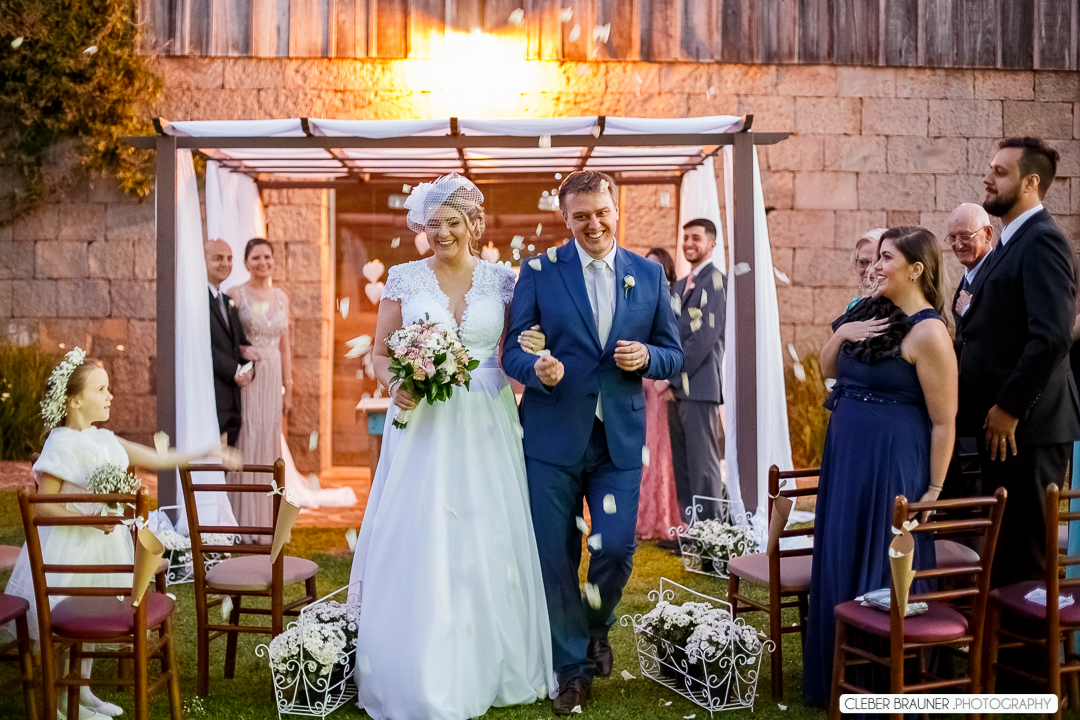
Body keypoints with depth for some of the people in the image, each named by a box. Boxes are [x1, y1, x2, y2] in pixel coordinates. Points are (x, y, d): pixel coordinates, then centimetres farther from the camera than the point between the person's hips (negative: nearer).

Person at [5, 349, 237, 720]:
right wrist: (91, 520, -27)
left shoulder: (104, 439, 4)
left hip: (102, 540, 8)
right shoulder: (61, 445, -19)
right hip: (71, 545, -8)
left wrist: (205, 454, 8)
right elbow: (43, 505, -20)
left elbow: (155, 459, 10)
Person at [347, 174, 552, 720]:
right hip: (422, 426, -1)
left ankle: (487, 668, 24)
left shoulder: (500, 279, 6)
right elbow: (379, 353, 6)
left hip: (485, 427, 1)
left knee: (487, 543, 6)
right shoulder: (404, 278, 4)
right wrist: (395, 385, -13)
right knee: (418, 544, 0)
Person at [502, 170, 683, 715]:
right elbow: (513, 351, -2)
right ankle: (572, 666, 27)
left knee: (617, 549, 0)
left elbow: (673, 356, 9)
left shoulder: (650, 274, 6)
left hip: (620, 438, 1)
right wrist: (538, 370, -23)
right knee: (556, 557, 6)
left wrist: (646, 357, -12)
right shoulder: (539, 272, -1)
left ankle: (597, 626, 35)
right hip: (553, 436, -1)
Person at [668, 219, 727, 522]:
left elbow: (705, 335, -14)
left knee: (703, 468, -6)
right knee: (682, 469, 10)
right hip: (677, 388, 8)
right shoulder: (680, 285, 21)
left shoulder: (716, 281, -6)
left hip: (699, 387, -8)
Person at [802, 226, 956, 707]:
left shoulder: (928, 333, -15)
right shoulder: (871, 312, 8)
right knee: (839, 561, 15)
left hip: (891, 463, -8)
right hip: (846, 453, 8)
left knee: (880, 568, 2)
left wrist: (933, 491, -16)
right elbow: (829, 370, 15)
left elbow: (944, 422, -16)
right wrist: (841, 334, -4)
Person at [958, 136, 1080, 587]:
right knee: (1002, 548, 17)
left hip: (1027, 424, -9)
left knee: (1025, 558, 0)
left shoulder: (1041, 240, -13)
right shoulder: (1011, 242, 18)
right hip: (999, 423, 9)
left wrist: (1009, 408, -19)